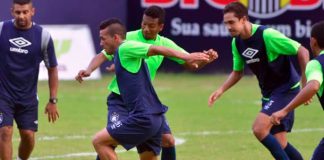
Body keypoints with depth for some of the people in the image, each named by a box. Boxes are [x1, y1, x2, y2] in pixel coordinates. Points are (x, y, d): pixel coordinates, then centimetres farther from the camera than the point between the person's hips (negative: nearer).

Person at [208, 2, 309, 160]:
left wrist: (306, 83, -22)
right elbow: (237, 72, 16)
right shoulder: (237, 42, 2)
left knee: (259, 129, -22)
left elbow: (302, 51, -19)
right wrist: (221, 90, 1)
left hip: (286, 89, -8)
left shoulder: (267, 35, -22)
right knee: (279, 144, 5)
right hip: (268, 93, 8)